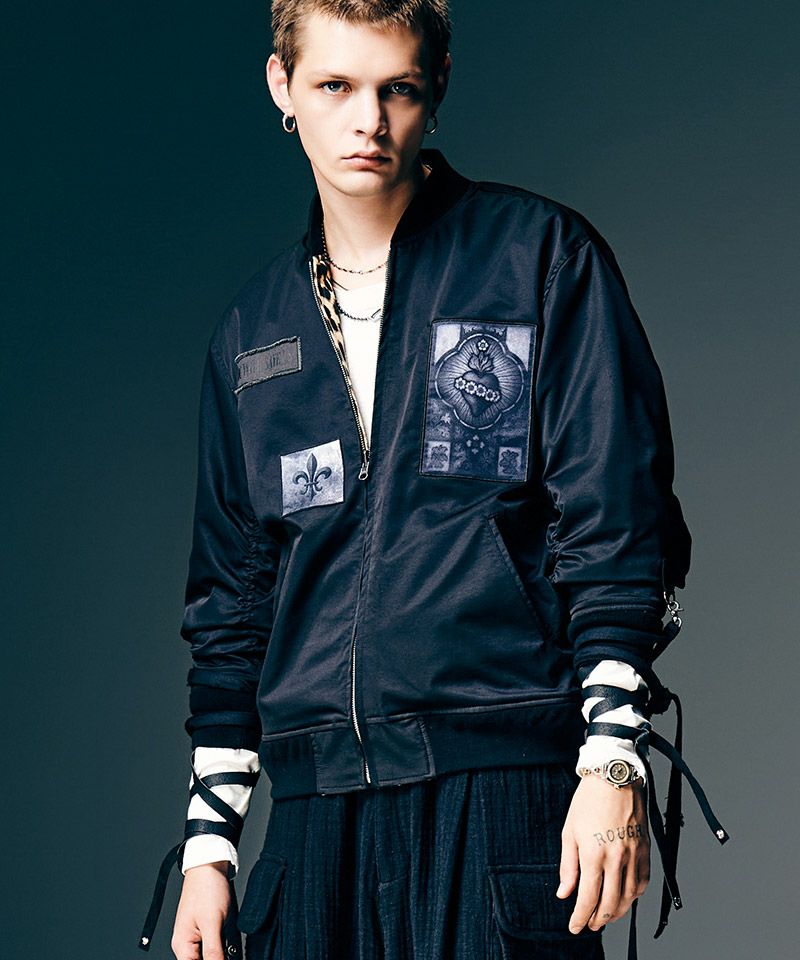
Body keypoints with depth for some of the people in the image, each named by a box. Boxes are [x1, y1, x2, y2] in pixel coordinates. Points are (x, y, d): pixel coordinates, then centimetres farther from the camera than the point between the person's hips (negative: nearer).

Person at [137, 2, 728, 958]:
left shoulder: (542, 257, 3)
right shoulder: (251, 331, 15)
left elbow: (617, 526, -2)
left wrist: (613, 756, -12)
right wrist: (209, 840, 13)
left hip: (507, 786, -4)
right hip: (319, 813, 4)